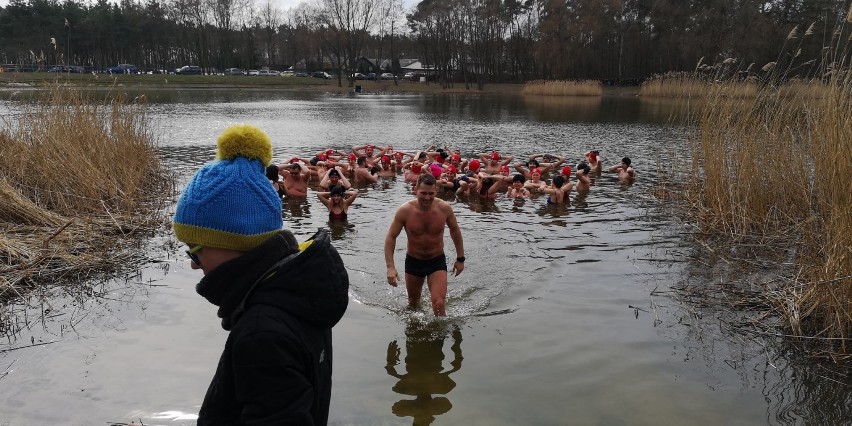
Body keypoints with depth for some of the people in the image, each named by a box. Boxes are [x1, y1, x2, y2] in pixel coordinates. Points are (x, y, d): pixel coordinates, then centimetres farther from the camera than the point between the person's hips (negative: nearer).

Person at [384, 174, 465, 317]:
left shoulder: (444, 208, -17)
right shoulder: (405, 210, -20)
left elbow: (455, 230, 2)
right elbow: (391, 237, -11)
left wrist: (460, 258, 6)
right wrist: (390, 267, -19)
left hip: (437, 261, -1)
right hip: (413, 261, 1)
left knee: (439, 304, -19)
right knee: (413, 303, 22)